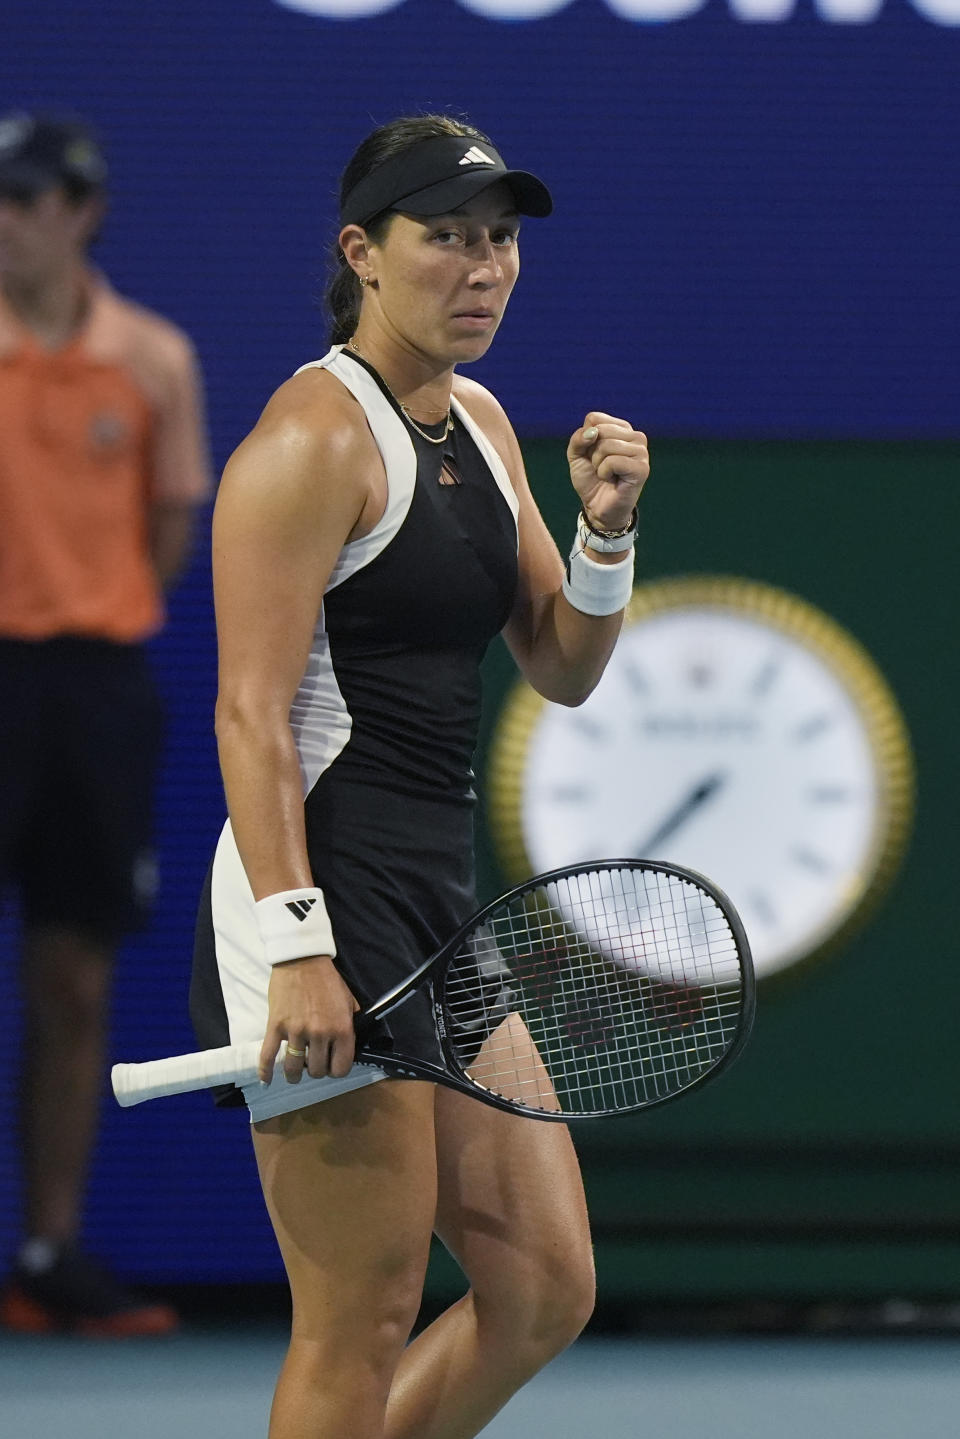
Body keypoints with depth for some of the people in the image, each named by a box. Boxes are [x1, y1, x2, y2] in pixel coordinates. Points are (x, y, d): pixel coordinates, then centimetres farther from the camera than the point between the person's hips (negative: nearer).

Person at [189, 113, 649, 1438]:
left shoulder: (481, 425, 15)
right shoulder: (315, 435, -11)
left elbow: (562, 671, 20)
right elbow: (251, 711, -17)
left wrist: (606, 531, 0)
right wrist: (295, 946, -25)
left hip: (438, 904, 9)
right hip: (326, 894, -9)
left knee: (545, 1291, 9)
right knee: (363, 1327, -6)